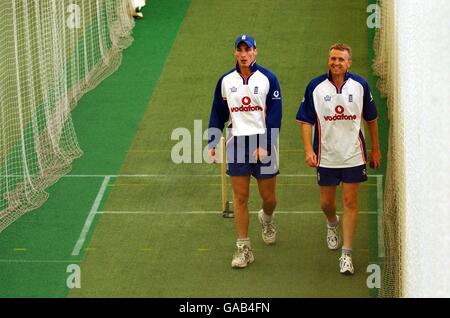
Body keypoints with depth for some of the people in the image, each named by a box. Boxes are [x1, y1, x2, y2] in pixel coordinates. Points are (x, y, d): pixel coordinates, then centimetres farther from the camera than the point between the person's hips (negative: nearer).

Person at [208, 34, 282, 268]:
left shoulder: (268, 78, -2)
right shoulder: (226, 81, 6)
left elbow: (274, 115, -5)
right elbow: (218, 114, 13)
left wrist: (265, 145, -12)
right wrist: (212, 143, 6)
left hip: (263, 145, -1)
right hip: (236, 143, 2)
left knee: (268, 196, 6)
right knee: (240, 198, 0)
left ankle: (267, 219, 41)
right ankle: (243, 248, 6)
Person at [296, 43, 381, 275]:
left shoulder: (360, 85, -2)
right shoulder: (315, 87, -5)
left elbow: (371, 118, 9)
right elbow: (306, 120, -2)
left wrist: (375, 149, 11)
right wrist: (308, 149, -12)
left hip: (353, 155, 0)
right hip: (326, 156, 0)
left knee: (350, 202, -2)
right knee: (326, 203, 11)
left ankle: (347, 254, 2)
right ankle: (332, 224, 47)